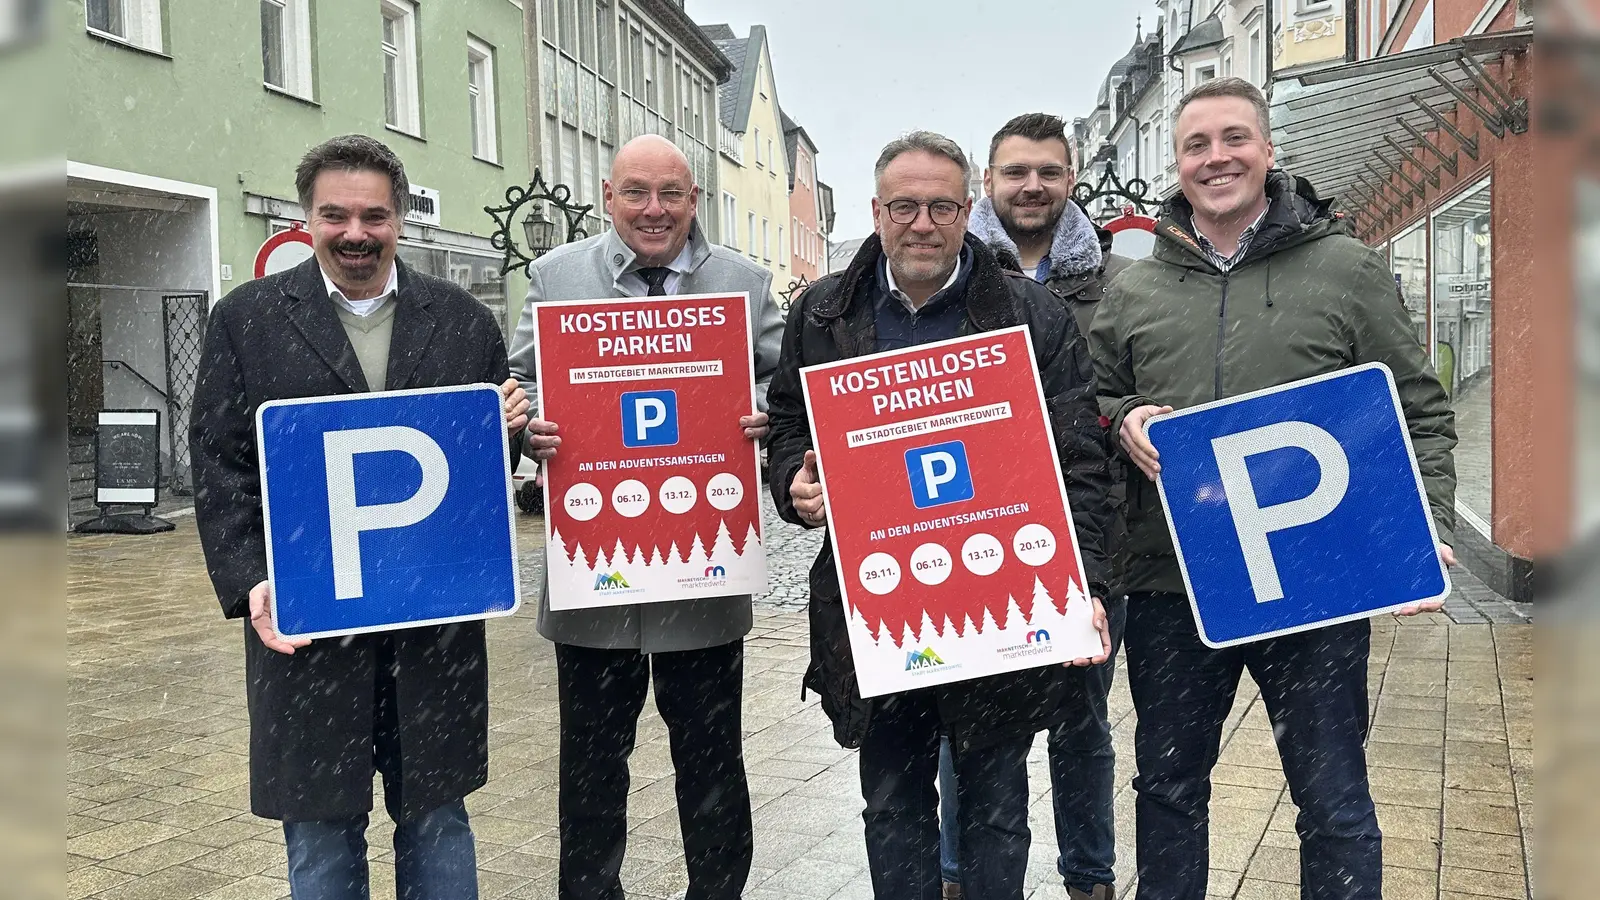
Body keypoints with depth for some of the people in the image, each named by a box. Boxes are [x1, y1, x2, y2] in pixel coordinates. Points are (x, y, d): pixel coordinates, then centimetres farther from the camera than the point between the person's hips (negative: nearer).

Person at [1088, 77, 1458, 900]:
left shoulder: (1349, 270, 1)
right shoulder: (1132, 292, 7)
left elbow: (1421, 415, 3)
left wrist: (1426, 533, -9)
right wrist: (1123, 422, -7)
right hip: (1169, 590, 3)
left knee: (1333, 802, 9)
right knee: (1167, 788, 17)